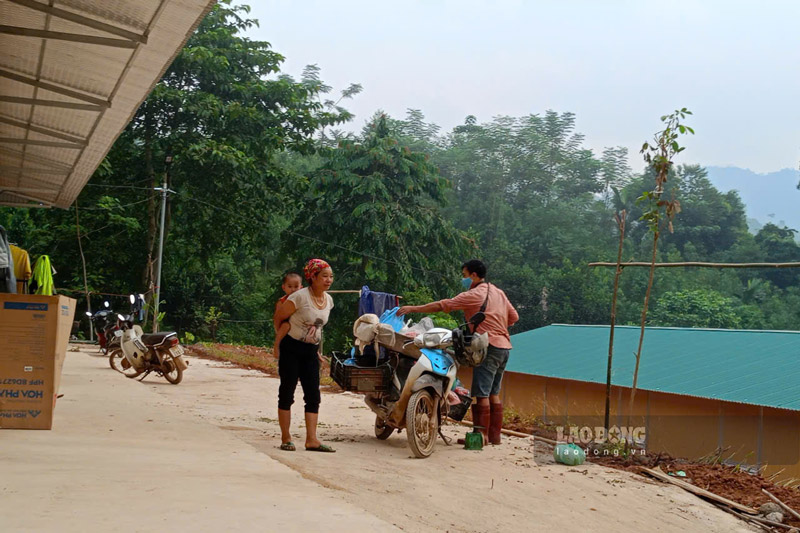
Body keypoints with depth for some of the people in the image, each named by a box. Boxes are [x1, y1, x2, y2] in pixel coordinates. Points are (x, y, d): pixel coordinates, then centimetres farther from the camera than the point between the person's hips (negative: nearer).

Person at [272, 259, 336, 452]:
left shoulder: (328, 300, 4)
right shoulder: (300, 297, -17)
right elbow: (278, 318, -8)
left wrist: (316, 348, 17)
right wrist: (287, 335, 5)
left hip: (311, 351, 6)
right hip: (291, 349, -6)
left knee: (313, 395, 0)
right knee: (287, 392, 0)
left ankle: (311, 440, 0)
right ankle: (286, 439, 7)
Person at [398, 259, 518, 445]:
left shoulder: (474, 295, -9)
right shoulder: (498, 292, 17)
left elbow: (443, 305, -12)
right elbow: (514, 317, 22)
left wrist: (413, 308, -9)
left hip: (488, 347, -9)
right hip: (504, 346, 9)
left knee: (481, 394, -5)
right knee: (493, 393, 13)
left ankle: (481, 435, -5)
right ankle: (495, 435, 15)